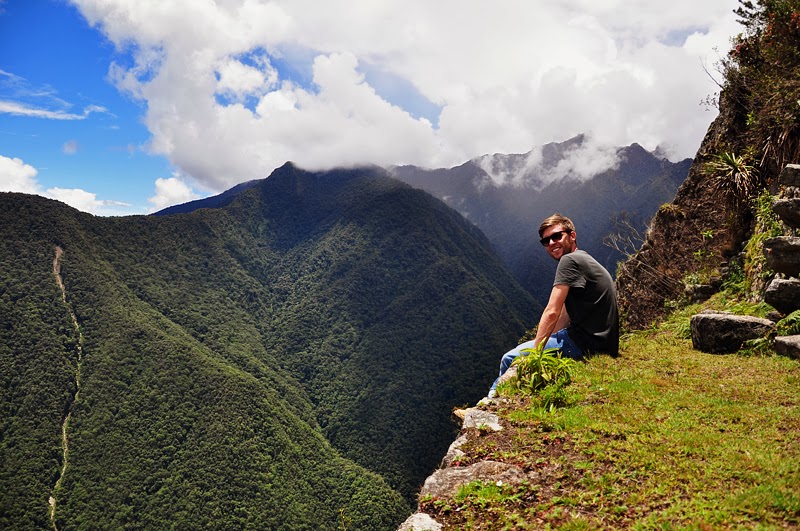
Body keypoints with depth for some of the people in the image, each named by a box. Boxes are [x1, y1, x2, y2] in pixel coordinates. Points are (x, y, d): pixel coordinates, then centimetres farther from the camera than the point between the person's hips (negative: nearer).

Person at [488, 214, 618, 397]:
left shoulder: (569, 260, -15)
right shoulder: (582, 260, 16)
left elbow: (552, 313, -20)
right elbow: (564, 316, 17)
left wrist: (535, 350, -12)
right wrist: (538, 345, 11)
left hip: (585, 344, -11)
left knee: (510, 359, -4)